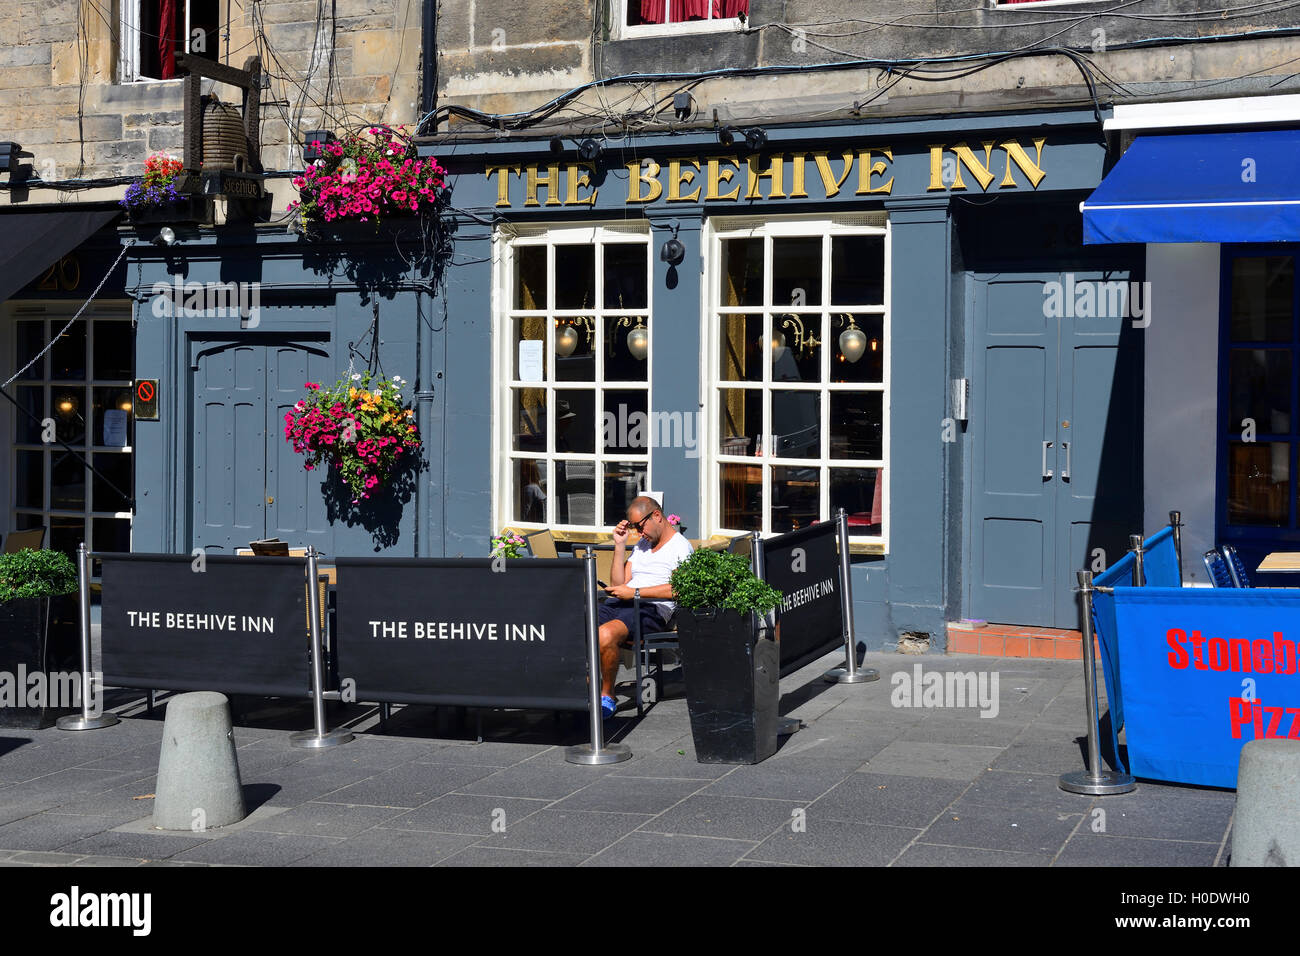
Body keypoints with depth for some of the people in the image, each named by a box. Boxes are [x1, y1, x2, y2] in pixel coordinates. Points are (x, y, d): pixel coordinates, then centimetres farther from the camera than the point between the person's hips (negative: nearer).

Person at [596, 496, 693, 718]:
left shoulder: (680, 547, 3)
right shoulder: (641, 545, 27)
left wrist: (635, 592, -15)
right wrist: (619, 545, 14)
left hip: (652, 609, -8)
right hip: (619, 605, 8)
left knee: (605, 634, -36)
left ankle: (607, 696, -17)